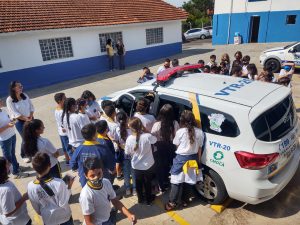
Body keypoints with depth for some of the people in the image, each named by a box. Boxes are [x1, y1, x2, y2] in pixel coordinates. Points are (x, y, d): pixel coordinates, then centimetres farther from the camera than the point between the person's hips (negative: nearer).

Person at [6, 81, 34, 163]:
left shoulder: (25, 95, -1)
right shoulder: (10, 100, -16)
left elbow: (31, 106, 1)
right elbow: (15, 114, -19)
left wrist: (30, 117, -11)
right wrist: (26, 119, -18)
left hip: (30, 119, 4)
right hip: (20, 122, -4)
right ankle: (24, 155, 26)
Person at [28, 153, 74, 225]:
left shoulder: (30, 186, -22)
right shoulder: (59, 183, -32)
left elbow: (35, 207, -5)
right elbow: (63, 204, -21)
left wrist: (41, 213, 14)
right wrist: (68, 187, -16)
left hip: (48, 219, 3)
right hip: (63, 216, -2)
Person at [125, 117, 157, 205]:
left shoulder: (129, 138, -22)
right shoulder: (147, 136, -27)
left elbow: (127, 152, -7)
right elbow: (155, 139, -3)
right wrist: (146, 130, -4)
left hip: (136, 165, 1)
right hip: (148, 165, -1)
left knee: (138, 182, 24)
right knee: (147, 182, 21)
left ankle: (140, 198, 43)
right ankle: (148, 199, 39)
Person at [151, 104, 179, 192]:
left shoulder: (157, 125, -23)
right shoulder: (175, 124, -17)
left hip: (159, 150, -2)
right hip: (171, 149, 2)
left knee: (160, 168, 17)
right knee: (167, 166, 23)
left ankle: (162, 186, 31)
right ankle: (166, 183, 41)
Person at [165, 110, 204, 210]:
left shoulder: (180, 132, -16)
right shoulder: (200, 132, -7)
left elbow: (177, 145, -2)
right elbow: (199, 149, 0)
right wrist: (198, 160, 11)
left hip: (181, 158, -4)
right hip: (193, 159, 4)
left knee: (177, 181, 9)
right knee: (186, 180, 20)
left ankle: (172, 202, 16)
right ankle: (184, 200, 34)